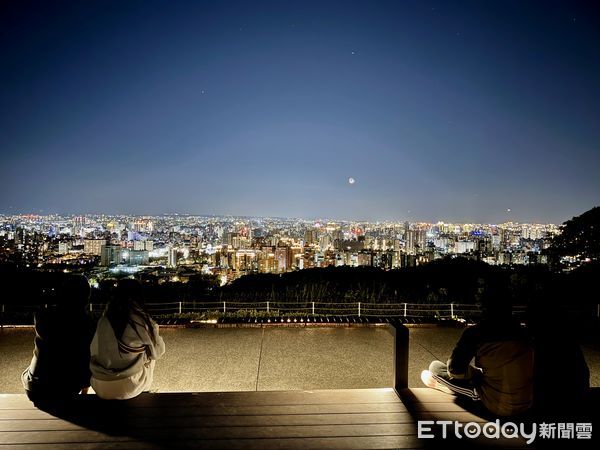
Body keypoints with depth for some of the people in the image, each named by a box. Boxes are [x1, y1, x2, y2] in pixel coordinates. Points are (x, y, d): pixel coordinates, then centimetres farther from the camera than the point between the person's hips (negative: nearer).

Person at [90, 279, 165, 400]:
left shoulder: (104, 320, -2)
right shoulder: (141, 319, -12)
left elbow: (94, 352, 8)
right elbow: (158, 351, -1)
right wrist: (153, 329, 15)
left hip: (100, 387, 4)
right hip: (128, 389, -4)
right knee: (150, 356, 21)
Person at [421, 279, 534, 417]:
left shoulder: (475, 333, -17)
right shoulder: (522, 331, -1)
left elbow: (455, 369, -12)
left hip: (498, 406, -6)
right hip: (528, 403, 6)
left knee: (435, 366, 3)